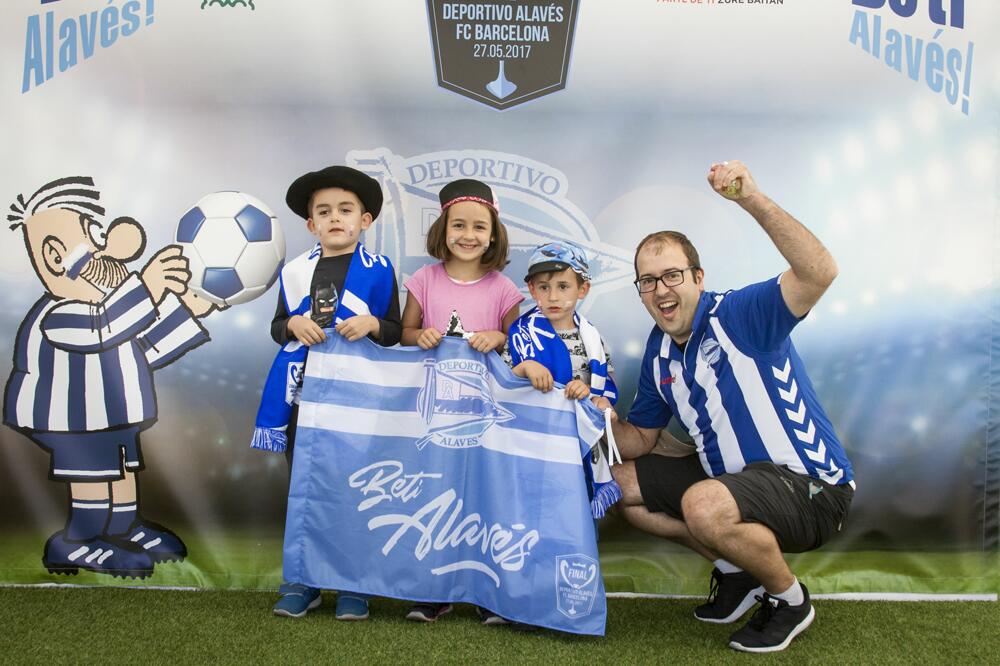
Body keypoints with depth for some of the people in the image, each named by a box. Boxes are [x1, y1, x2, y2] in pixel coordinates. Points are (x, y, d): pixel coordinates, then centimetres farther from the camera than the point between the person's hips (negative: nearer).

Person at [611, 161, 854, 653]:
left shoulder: (740, 315, -17)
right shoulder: (658, 353, 5)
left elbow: (819, 273, -36)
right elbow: (639, 441, 11)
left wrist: (752, 200, -44)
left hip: (811, 485, -8)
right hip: (731, 478, 8)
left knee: (704, 505, -35)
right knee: (624, 483, 9)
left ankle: (790, 599, -3)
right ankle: (735, 567, 15)